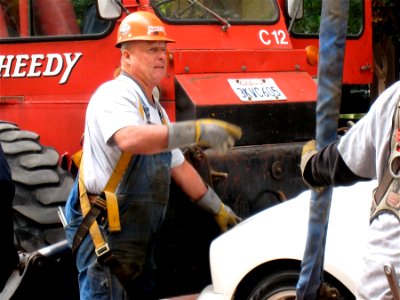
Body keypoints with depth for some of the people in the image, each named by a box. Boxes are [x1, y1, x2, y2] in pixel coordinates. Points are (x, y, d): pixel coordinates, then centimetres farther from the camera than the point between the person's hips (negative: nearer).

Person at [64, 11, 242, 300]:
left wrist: (218, 208, 25)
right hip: (103, 229, -10)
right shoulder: (114, 95, -13)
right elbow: (129, 139, -35)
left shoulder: (154, 109, 19)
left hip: (138, 233, 10)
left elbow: (179, 167, 26)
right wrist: (198, 131, -39)